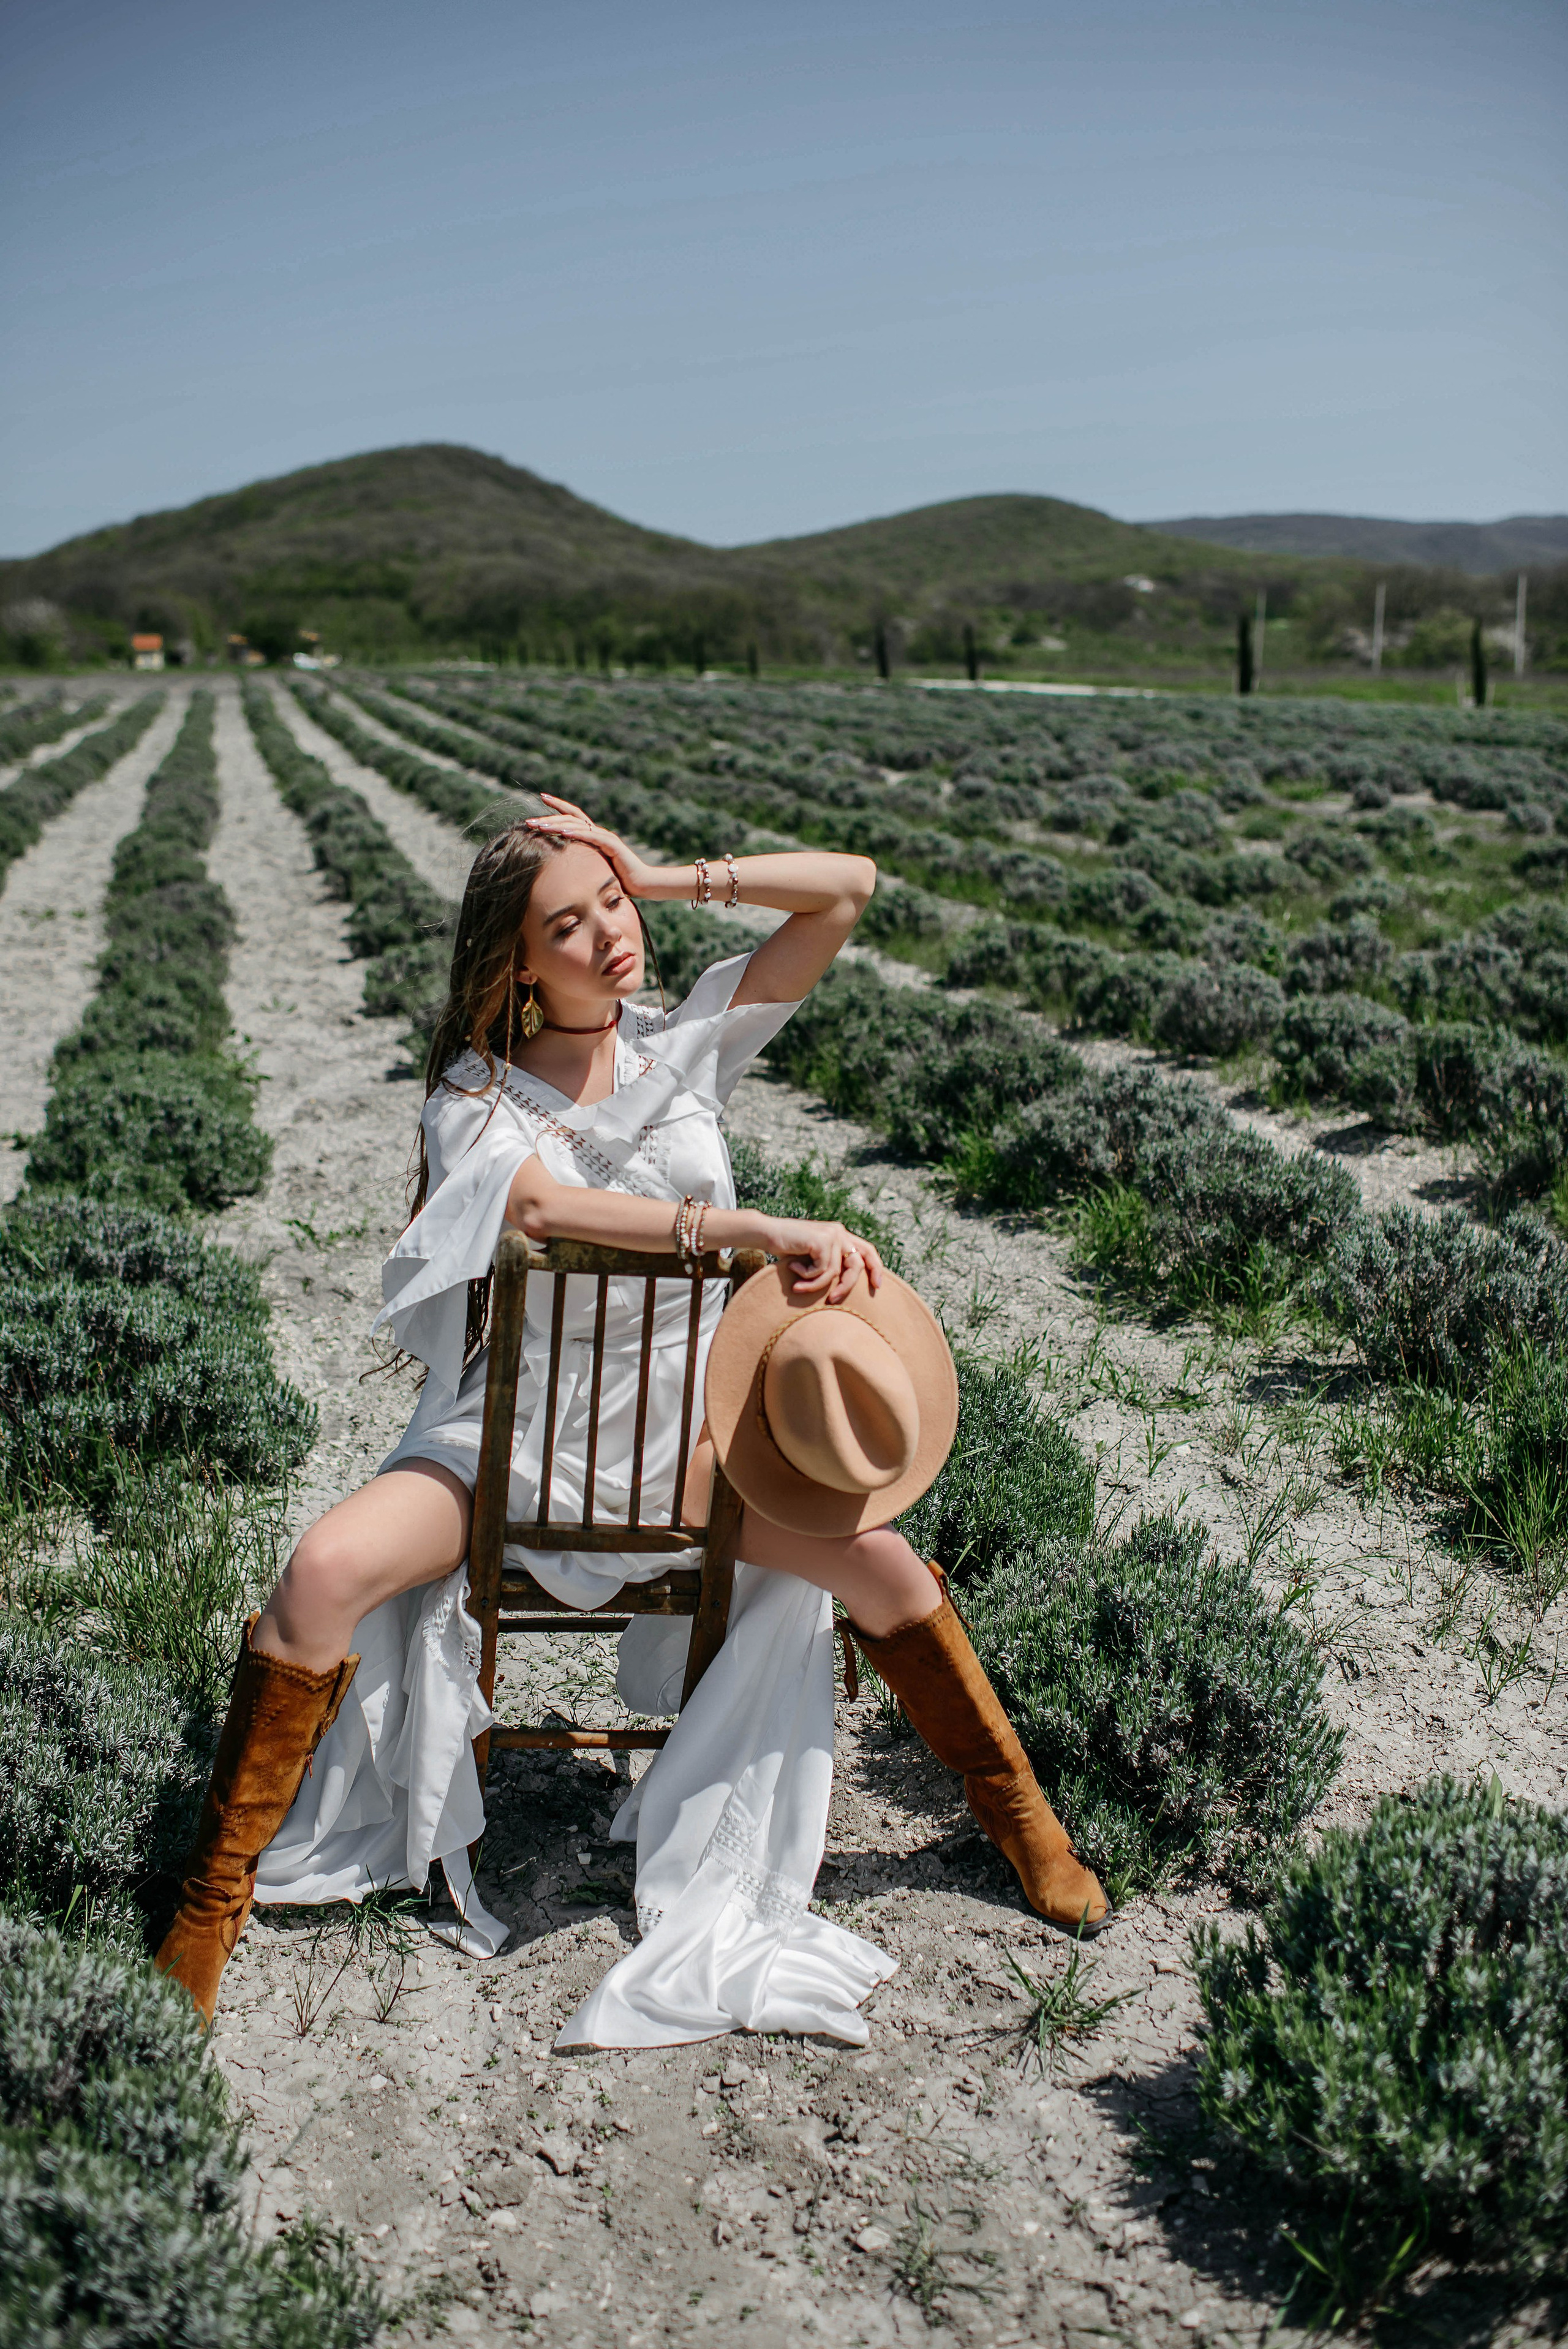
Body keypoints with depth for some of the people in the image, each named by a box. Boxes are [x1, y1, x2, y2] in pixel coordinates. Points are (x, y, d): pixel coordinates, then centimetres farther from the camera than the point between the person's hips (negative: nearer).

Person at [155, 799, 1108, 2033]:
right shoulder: (476, 1094, -7)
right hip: (520, 1423, -1)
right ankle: (208, 1914, -9)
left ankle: (1026, 1824, 7)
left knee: (878, 1557, -19)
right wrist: (763, 1230, -40)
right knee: (325, 1572, -26)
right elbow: (544, 1203, -31)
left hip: (683, 1416, 2)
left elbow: (848, 887, -4)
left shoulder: (687, 1038, 1)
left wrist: (664, 876, -10)